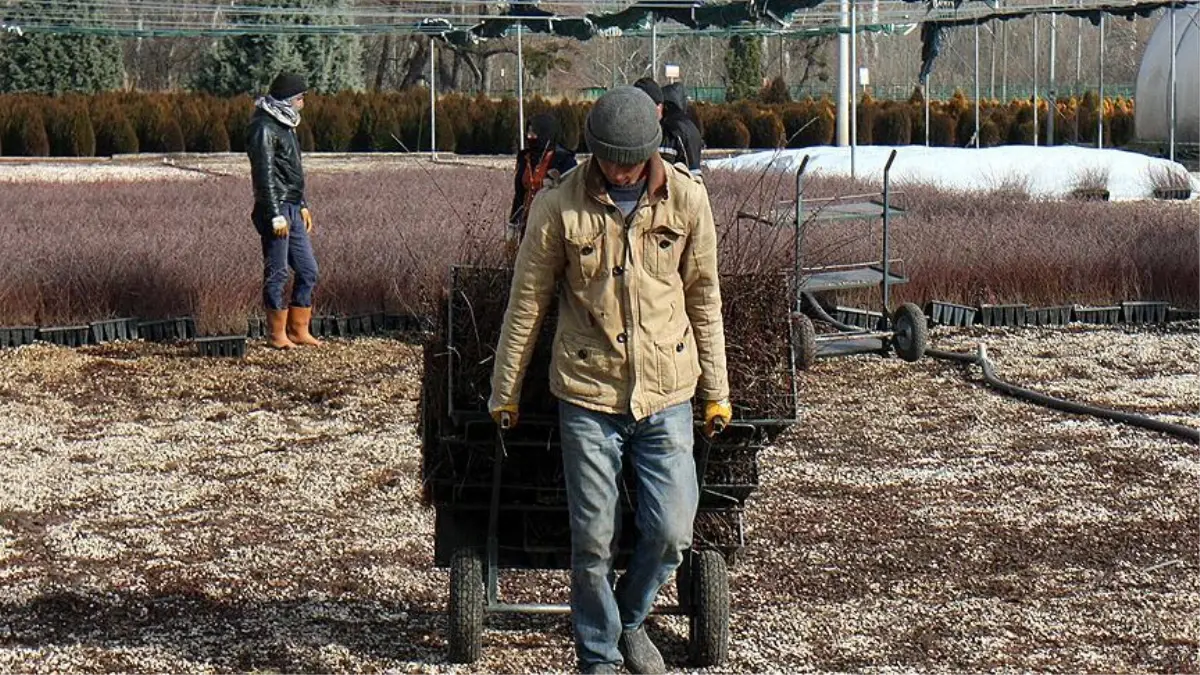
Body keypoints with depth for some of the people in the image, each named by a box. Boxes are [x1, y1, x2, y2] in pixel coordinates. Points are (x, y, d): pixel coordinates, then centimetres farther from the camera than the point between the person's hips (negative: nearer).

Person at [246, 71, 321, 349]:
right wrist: (276, 216, -21)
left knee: (308, 271, 9)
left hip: (293, 210, 10)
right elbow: (264, 175, -18)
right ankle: (276, 335, 4)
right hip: (276, 210, -10)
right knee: (277, 272, -3)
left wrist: (303, 206, 22)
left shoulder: (285, 125, 17)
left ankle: (298, 330, 15)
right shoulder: (264, 128, -14)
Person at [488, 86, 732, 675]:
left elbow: (703, 298, 8)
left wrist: (717, 391, 11)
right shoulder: (559, 206, -7)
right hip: (587, 391, -2)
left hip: (667, 391, 2)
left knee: (671, 532, -1)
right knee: (592, 539, 2)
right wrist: (504, 392, 8)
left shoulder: (687, 199, -1)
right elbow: (527, 301, 2)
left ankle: (630, 618, 29)